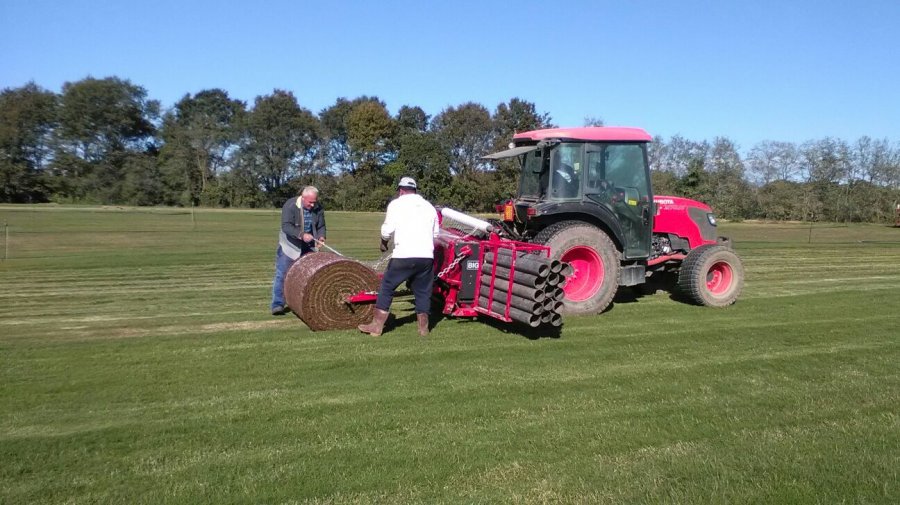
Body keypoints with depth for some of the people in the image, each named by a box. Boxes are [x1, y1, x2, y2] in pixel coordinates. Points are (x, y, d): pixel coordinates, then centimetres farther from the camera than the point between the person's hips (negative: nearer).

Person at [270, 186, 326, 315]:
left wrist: (321, 237, -22)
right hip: (290, 245, -4)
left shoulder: (318, 208, -6)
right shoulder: (290, 205, -21)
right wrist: (301, 235, -41)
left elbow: (321, 226, 0)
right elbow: (286, 226, -29)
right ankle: (278, 304, -4)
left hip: (308, 247, 5)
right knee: (282, 274, -7)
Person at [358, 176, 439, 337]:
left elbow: (387, 229, -4)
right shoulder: (429, 206, 16)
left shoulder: (396, 204, 2)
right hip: (426, 256, 4)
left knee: (387, 287, 7)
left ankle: (376, 326, 8)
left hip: (404, 256, -4)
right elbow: (436, 233, 16)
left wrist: (384, 243, 15)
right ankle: (423, 327, 17)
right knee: (423, 291, 14)